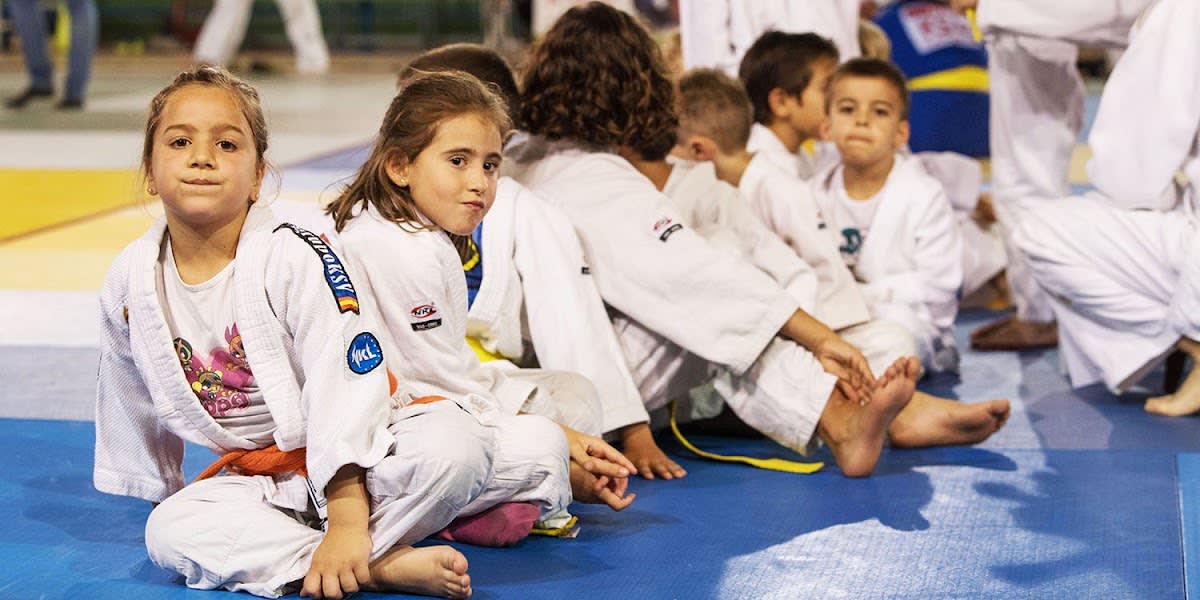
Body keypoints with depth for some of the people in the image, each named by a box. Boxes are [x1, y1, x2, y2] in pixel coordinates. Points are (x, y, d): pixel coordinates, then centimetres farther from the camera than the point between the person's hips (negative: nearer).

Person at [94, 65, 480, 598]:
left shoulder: (295, 260, -20)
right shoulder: (130, 281, -4)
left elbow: (347, 388, -27)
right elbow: (132, 400, 13)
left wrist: (346, 518, -34)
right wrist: (155, 494, 23)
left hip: (362, 453, -4)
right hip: (261, 479, 4)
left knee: (455, 446, -33)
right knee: (171, 532, -27)